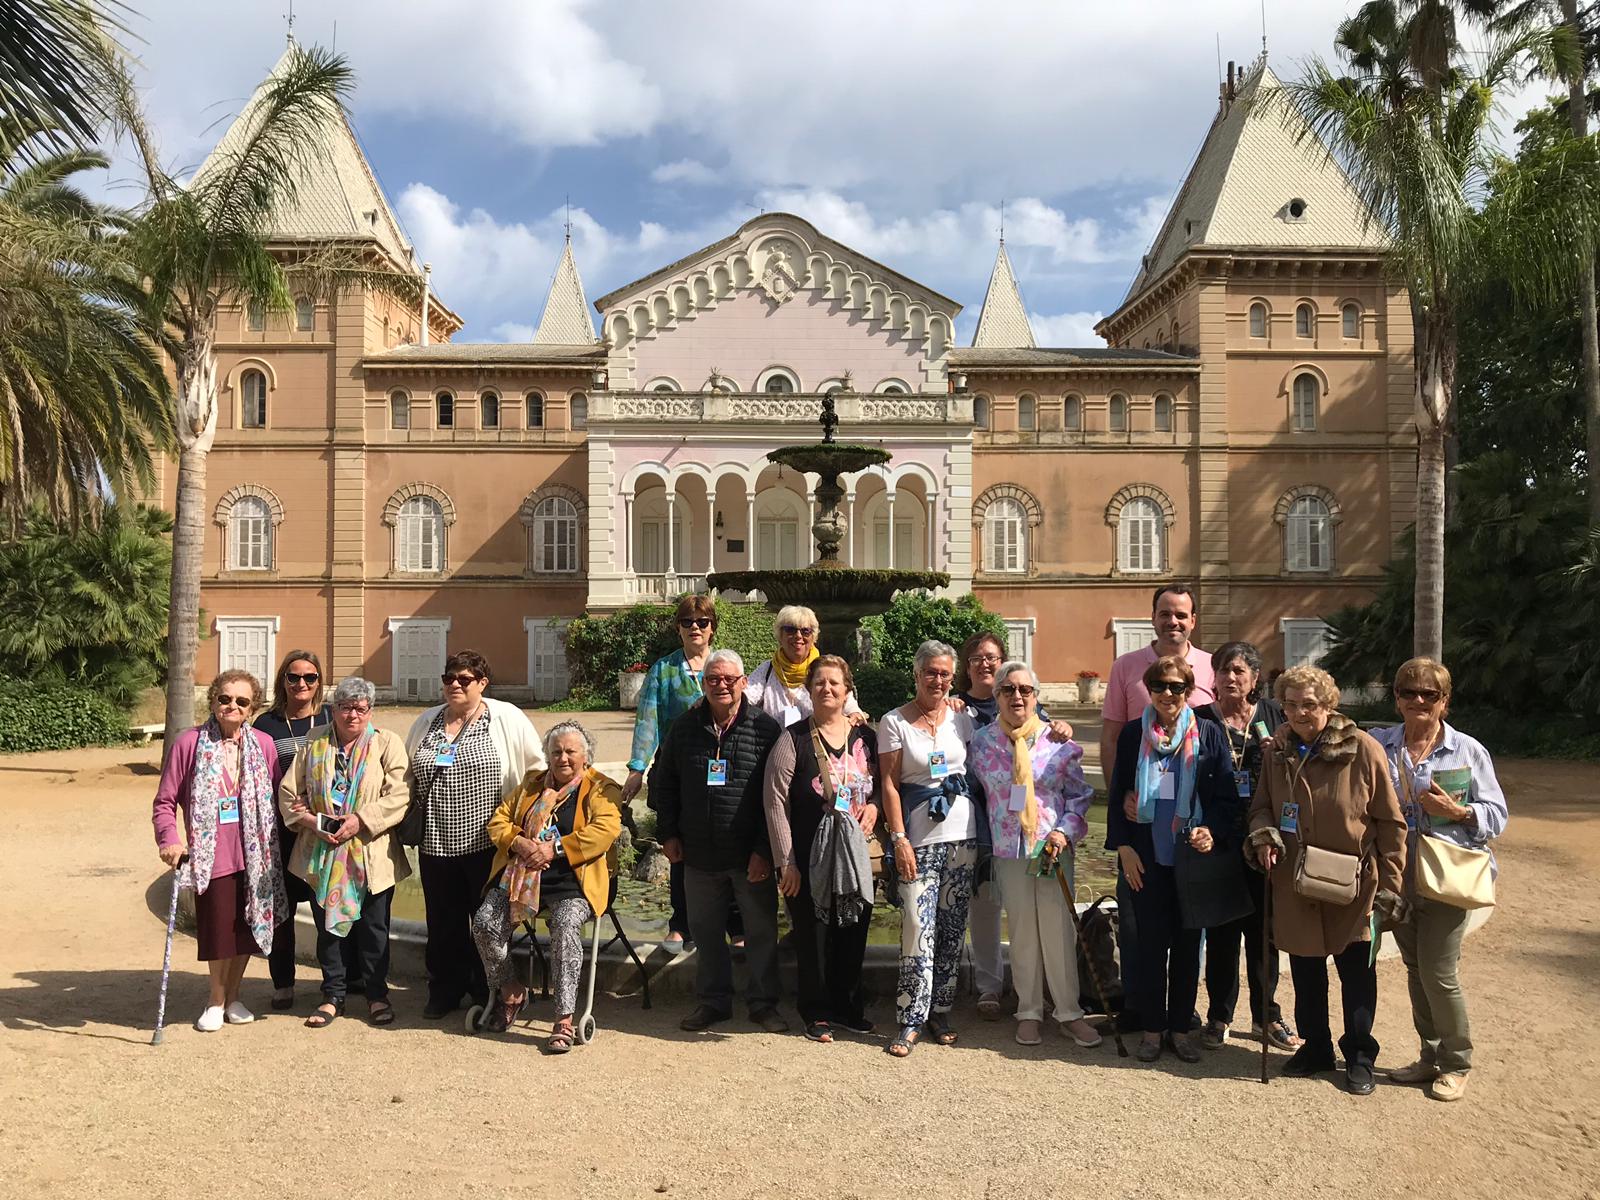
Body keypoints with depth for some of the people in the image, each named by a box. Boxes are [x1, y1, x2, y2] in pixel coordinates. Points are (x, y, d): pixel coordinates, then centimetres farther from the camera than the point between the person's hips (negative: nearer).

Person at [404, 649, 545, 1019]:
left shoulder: (507, 718, -4)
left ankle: (488, 993, 22)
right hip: (436, 842, 4)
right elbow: (407, 775, 22)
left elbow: (538, 768, -2)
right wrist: (417, 808, 10)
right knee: (443, 921, 12)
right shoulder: (427, 721, 11)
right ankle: (445, 992, 28)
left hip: (486, 841, -4)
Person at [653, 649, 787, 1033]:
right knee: (705, 931, 13)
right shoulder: (684, 728, 5)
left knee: (761, 931, 7)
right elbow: (663, 782, 14)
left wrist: (765, 849, -11)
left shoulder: (765, 729, -6)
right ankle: (713, 1001, 29)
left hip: (752, 856, -3)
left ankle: (763, 1002, 23)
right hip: (700, 855, 3)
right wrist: (668, 834, 7)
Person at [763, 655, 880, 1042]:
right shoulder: (794, 739, -7)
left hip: (855, 855, 4)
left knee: (854, 933, 12)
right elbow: (775, 801, -9)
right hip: (808, 859, -4)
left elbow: (882, 782, 18)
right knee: (813, 937, 5)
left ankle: (849, 1006, 31)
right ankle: (818, 1013, 24)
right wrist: (785, 862, -11)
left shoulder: (865, 736, 5)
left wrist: (874, 804, -5)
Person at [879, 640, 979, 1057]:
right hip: (918, 837, -3)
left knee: (952, 929, 7)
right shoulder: (894, 722, -1)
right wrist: (899, 839, -10)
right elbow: (889, 785, -4)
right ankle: (911, 1021, 0)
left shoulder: (962, 720, 9)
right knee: (918, 928, -8)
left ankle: (940, 1011, 19)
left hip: (962, 835, 4)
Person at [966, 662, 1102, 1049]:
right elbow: (974, 791, 11)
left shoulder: (1058, 741, 0)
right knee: (1022, 932, 7)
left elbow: (1079, 794, 4)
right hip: (1009, 851, 1)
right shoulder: (982, 741, 2)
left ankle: (1069, 1013, 13)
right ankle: (1029, 1013, 19)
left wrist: (1065, 831, -9)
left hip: (1055, 847, -1)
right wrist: (981, 840, 5)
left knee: (1059, 930, 0)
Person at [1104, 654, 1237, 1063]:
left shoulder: (1208, 734, 0)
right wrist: (1123, 847, -2)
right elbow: (1117, 794, 4)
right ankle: (1152, 1029, 17)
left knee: (1188, 944, 8)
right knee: (1151, 942, 5)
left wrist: (1213, 832, -15)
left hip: (1194, 854, 0)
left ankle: (1180, 1028, 21)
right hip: (1147, 857, 0)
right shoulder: (1133, 734, 2)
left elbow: (1227, 795, 2)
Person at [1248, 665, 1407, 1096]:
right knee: (1305, 968, 15)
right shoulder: (1276, 752, 1)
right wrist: (1262, 833, -8)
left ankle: (1359, 1056, 26)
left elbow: (1390, 822, -7)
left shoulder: (1363, 750, -12)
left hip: (1353, 883, -3)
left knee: (1356, 972, 8)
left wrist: (1390, 884, -7)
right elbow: (1262, 804, 14)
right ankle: (1316, 1046, 33)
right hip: (1295, 883, 4)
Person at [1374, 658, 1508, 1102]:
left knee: (1439, 973, -1)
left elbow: (1496, 815, -1)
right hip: (1397, 879, 3)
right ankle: (1431, 1055, 31)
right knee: (1415, 970, 15)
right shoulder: (1377, 745, 2)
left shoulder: (1468, 751, -3)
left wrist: (1456, 810, -19)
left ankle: (1456, 1064, 20)